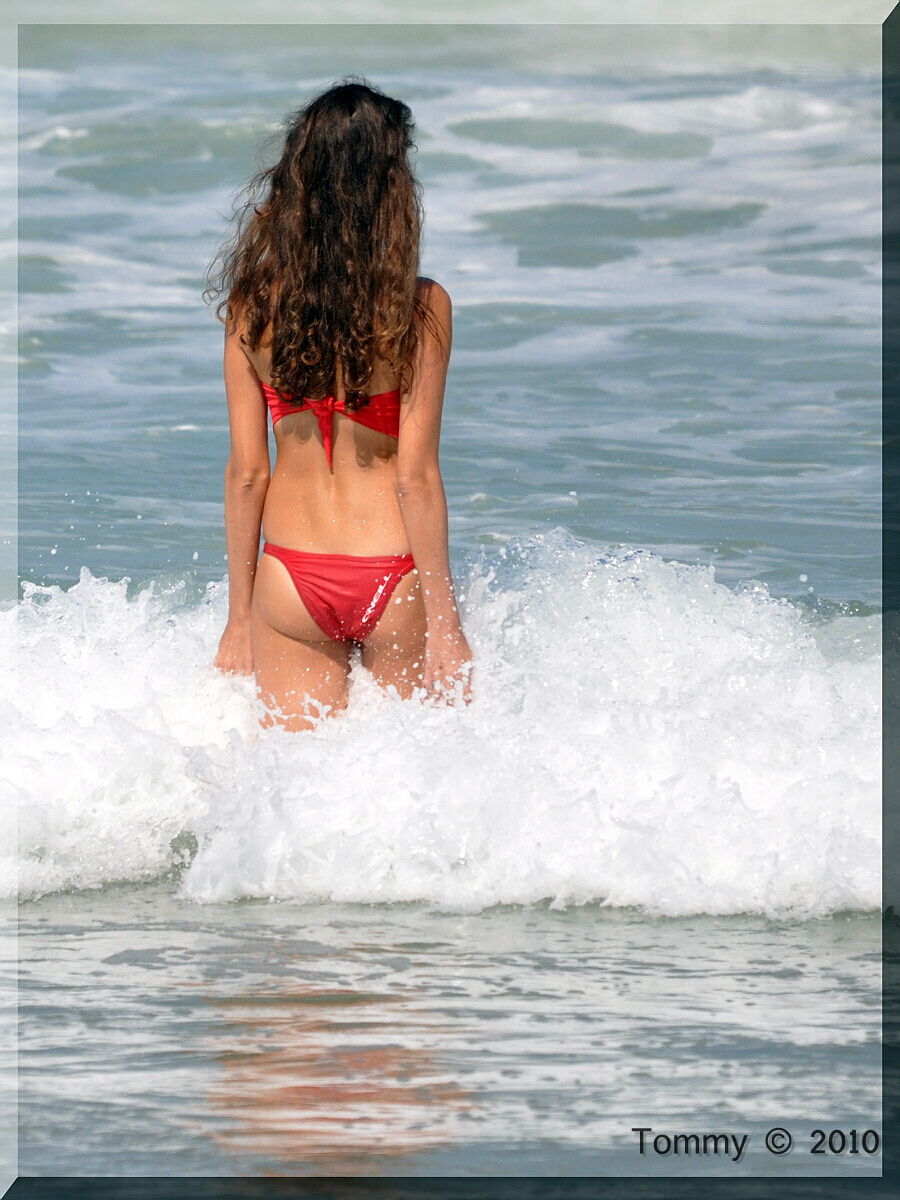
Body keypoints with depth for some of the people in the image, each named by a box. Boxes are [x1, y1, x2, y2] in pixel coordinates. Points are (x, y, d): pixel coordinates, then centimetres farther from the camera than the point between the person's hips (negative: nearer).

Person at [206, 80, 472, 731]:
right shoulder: (421, 307, -12)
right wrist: (446, 625, -7)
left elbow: (246, 471, 0)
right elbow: (416, 477, -13)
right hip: (393, 575, -3)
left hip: (290, 578, 3)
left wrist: (240, 619, 9)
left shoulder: (254, 304, -4)